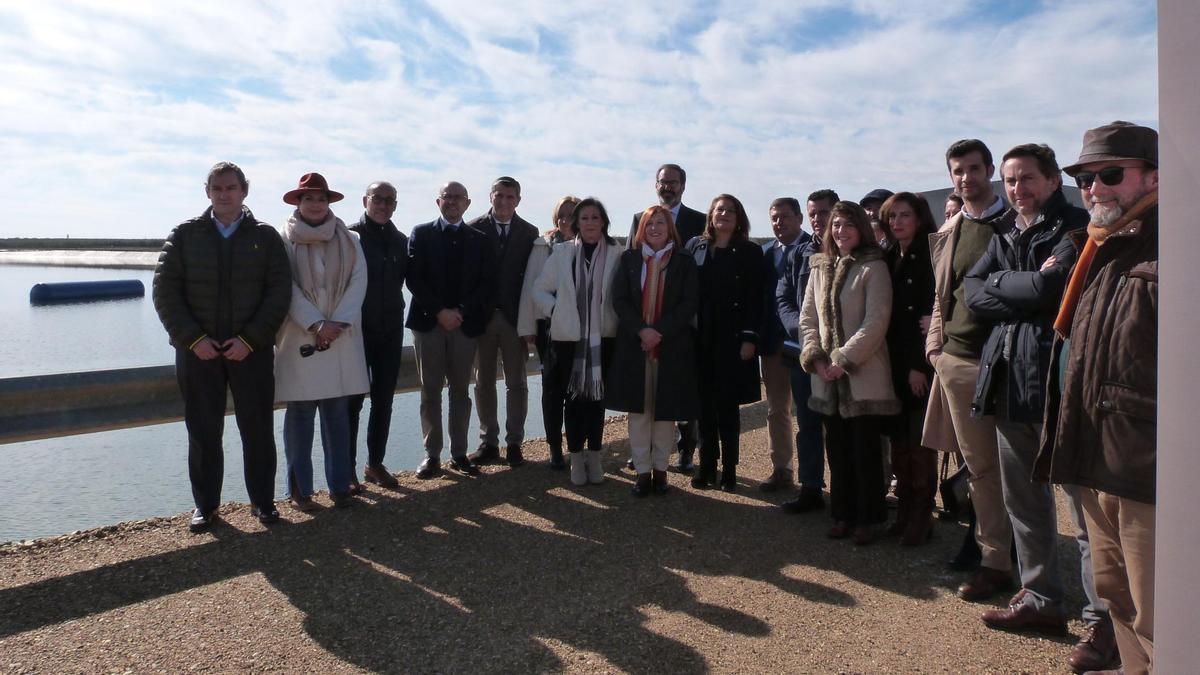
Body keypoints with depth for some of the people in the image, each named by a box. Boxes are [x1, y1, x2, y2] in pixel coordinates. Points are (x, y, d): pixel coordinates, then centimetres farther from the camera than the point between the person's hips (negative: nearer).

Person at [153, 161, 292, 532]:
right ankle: (205, 505, 22)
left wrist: (250, 339, -12)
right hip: (197, 350, 1)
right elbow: (165, 291, 1)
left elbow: (280, 292, -3)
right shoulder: (184, 235, 5)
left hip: (251, 349, 0)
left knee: (258, 431, 6)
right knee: (203, 432, 8)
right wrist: (193, 338, -11)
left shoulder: (265, 236, 3)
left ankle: (263, 500, 21)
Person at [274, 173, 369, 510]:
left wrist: (338, 323, -11)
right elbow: (287, 288, -6)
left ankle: (339, 484, 14)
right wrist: (316, 324, -15)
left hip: (341, 338, 2)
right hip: (299, 338, -2)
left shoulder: (349, 240, 9)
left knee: (338, 412, 5)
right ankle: (300, 489, 11)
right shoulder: (284, 241, 2)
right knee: (300, 412, 2)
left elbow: (358, 282, 1)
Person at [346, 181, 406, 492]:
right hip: (357, 329, -4)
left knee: (384, 400, 9)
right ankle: (348, 468, 12)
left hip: (391, 329, 4)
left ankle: (375, 463, 21)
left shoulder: (400, 240, 8)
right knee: (353, 400, 3)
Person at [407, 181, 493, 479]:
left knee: (460, 391, 6)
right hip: (428, 321, -1)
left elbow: (484, 283, 4)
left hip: (465, 323, 1)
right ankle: (432, 454, 9)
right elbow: (414, 278, -2)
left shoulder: (479, 239, 10)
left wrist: (460, 312, -10)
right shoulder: (421, 234, 6)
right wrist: (440, 312, -12)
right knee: (430, 391, 2)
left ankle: (459, 454, 12)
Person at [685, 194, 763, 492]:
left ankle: (729, 470, 12)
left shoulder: (750, 252, 2)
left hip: (732, 339, -2)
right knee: (705, 404, 6)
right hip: (700, 338, 2)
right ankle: (707, 465, 16)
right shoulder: (695, 247, 8)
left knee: (728, 405, 2)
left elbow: (755, 299, -3)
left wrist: (750, 338, -10)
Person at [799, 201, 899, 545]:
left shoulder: (873, 268, -6)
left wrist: (843, 359, -16)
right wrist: (815, 357, -4)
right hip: (827, 376, 5)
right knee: (837, 448, 11)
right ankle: (844, 515, 23)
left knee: (865, 449, 2)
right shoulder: (820, 268, 11)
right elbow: (808, 317, 10)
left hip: (863, 376, -5)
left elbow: (876, 321, -13)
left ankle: (868, 519, 15)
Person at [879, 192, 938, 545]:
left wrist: (919, 366, -14)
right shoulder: (889, 259, 12)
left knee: (920, 441, -1)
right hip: (893, 363, 6)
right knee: (899, 439, 10)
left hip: (921, 363, -6)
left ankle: (922, 515, 9)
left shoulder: (930, 258, -6)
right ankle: (904, 509, 19)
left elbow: (931, 312, -11)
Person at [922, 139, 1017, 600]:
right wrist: (934, 345, 7)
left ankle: (996, 561, 10)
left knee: (1007, 465, 2)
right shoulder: (946, 234, 14)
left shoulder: (1017, 223, 0)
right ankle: (994, 557, 19)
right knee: (979, 466, 8)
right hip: (957, 359, 4)